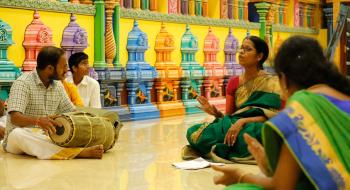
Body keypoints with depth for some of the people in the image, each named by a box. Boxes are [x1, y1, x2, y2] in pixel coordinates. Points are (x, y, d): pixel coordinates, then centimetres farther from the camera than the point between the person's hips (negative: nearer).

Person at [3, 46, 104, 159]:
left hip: (45, 137, 6)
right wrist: (38, 120, -44)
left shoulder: (58, 86, 8)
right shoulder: (23, 83, -14)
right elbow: (15, 118, -25)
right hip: (19, 138, -6)